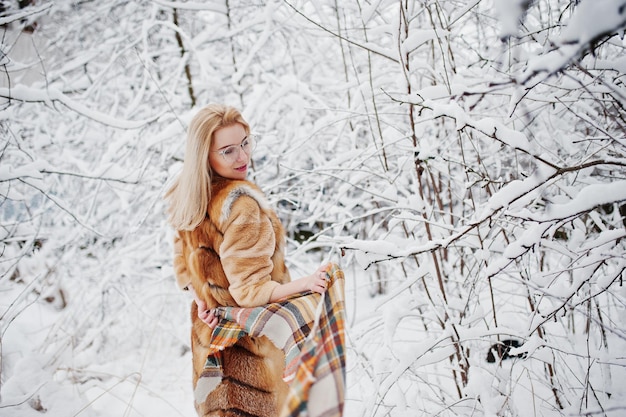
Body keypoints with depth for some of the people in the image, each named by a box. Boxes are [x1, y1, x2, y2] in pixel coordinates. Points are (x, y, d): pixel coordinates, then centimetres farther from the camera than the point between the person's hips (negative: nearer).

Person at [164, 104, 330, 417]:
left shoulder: (190, 196, -2)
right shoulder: (241, 203, -28)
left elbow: (183, 265, 6)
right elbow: (249, 291, -27)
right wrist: (305, 284, -32)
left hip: (211, 331, 8)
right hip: (251, 342, -8)